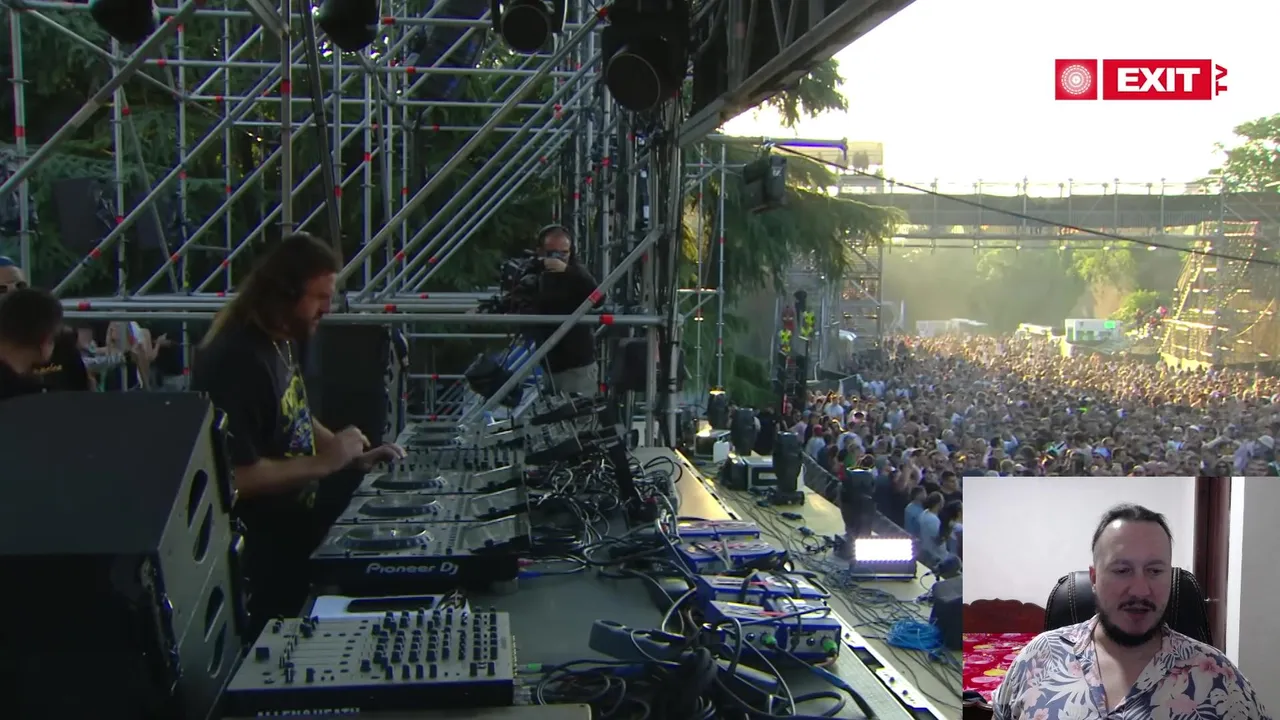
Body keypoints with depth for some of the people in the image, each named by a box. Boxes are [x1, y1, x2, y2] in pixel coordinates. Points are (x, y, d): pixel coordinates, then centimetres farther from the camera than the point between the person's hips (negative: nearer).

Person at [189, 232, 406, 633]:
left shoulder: (282, 342, 4)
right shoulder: (237, 361, -25)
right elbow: (238, 476, -29)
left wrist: (353, 456, 6)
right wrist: (324, 463, -23)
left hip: (293, 531, 9)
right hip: (260, 554, -9)